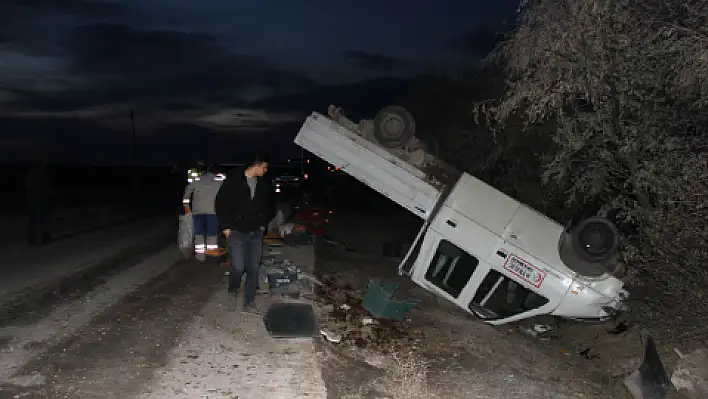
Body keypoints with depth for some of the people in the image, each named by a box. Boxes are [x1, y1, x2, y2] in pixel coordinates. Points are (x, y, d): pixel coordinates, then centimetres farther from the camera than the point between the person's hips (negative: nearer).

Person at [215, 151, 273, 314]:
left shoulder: (264, 184, 2)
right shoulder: (233, 179, -10)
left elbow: (269, 205, 18)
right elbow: (220, 202, -4)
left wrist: (264, 224, 11)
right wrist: (225, 226, -6)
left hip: (256, 233, 4)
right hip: (236, 232, -4)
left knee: (253, 268, 3)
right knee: (238, 267, -6)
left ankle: (249, 303, 13)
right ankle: (233, 289, 27)